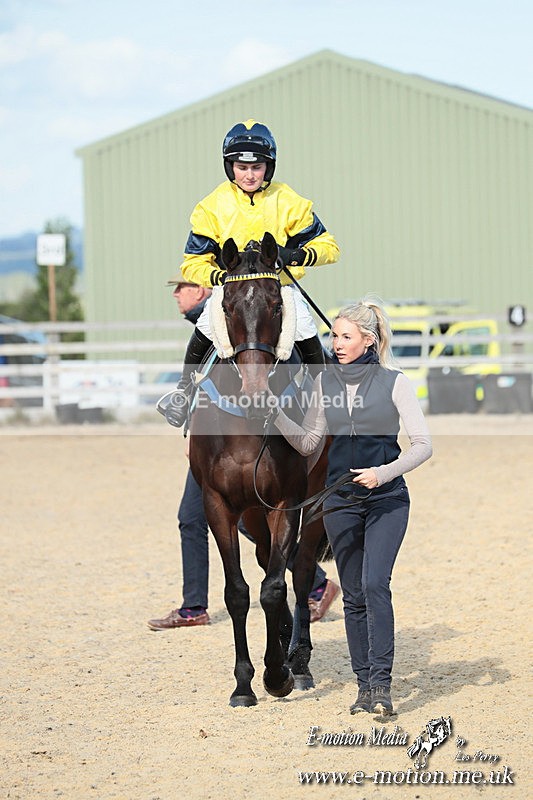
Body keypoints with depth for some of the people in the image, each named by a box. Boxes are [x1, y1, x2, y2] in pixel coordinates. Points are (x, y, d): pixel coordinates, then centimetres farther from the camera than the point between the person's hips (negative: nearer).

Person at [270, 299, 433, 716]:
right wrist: (274, 412, -3)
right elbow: (308, 442, 10)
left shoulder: (394, 382, -6)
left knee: (375, 584, -18)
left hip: (386, 500, -4)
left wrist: (385, 472, -20)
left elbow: (423, 444, -7)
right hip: (341, 503, 4)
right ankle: (365, 685, 12)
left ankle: (381, 683, -18)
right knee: (353, 595, 5)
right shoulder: (325, 382, 6)